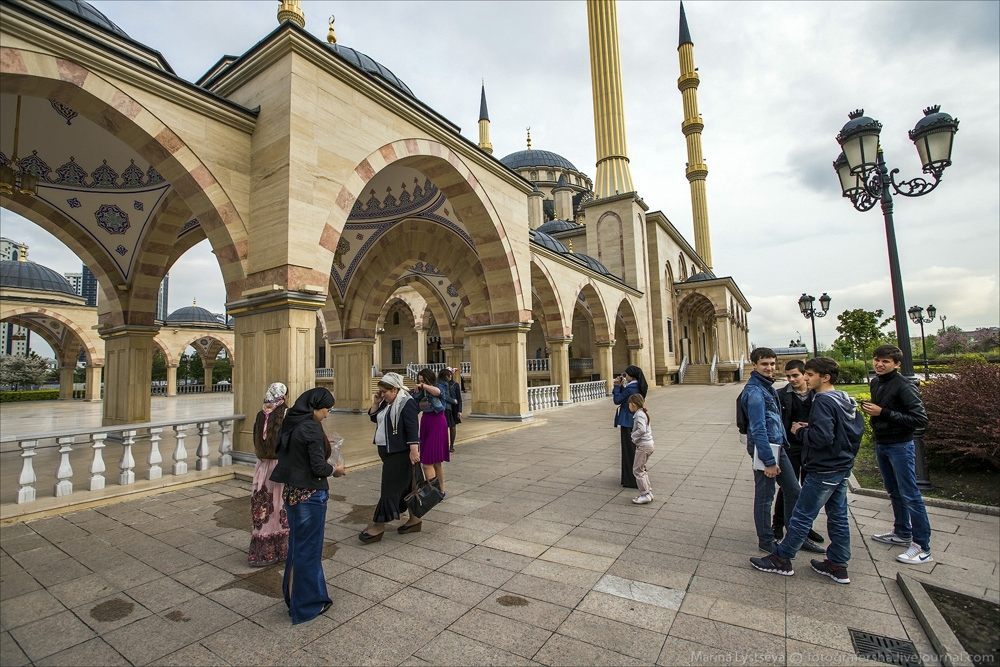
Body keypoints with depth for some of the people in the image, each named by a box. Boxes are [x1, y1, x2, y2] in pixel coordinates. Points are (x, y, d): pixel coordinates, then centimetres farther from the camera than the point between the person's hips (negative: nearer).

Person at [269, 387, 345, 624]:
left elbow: (288, 457, 13)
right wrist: (335, 470, -3)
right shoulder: (311, 428, -21)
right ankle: (306, 604, 22)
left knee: (296, 545, 21)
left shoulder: (290, 424, 5)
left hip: (291, 492, 8)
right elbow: (319, 467, -22)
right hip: (310, 495, -8)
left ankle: (292, 595, 36)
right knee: (308, 549, 7)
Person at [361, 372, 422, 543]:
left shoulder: (406, 403, -17)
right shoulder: (386, 403, 10)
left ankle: (379, 526, 4)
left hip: (400, 453, -9)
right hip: (387, 451, 9)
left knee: (391, 487, -3)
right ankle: (415, 519, 25)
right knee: (405, 485, 15)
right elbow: (374, 418, 19)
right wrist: (375, 403, 4)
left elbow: (412, 428, -23)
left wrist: (414, 450, -29)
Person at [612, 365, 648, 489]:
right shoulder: (638, 387, 6)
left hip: (628, 423, -9)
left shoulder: (629, 389, -22)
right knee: (636, 449, 19)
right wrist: (620, 386, 0)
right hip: (636, 422, 9)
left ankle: (632, 480, 9)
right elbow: (624, 396, 12)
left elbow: (617, 400, -15)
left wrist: (617, 386, -8)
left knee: (629, 450, 0)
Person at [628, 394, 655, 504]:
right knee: (641, 469, 18)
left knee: (637, 470, -2)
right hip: (648, 443, 10)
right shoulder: (643, 413, 14)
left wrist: (633, 436, -15)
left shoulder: (639, 414, -17)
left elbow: (642, 430, -30)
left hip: (643, 445, -10)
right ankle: (648, 492, 23)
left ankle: (645, 494, 2)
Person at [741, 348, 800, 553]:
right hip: (764, 448, -9)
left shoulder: (768, 387, 10)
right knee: (764, 496, 4)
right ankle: (766, 542, 19)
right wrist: (769, 461, -21)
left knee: (793, 490, 17)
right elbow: (758, 429, -22)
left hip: (777, 446, 9)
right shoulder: (754, 391, -20)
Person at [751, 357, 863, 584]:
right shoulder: (846, 400, 8)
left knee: (802, 516, 0)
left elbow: (822, 437, -28)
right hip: (842, 468, 9)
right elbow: (859, 427, 17)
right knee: (838, 517, 15)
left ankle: (781, 559, 11)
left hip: (823, 471, -9)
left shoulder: (824, 401, -21)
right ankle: (837, 565, 25)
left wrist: (801, 431, -12)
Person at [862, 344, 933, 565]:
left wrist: (883, 412, -24)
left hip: (900, 446, -8)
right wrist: (869, 408, 3)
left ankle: (922, 546, 7)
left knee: (910, 495, -2)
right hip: (880, 444, 8)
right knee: (894, 492, 18)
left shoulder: (904, 386, -17)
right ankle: (902, 533, 32)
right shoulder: (875, 382, 7)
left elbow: (920, 420, -21)